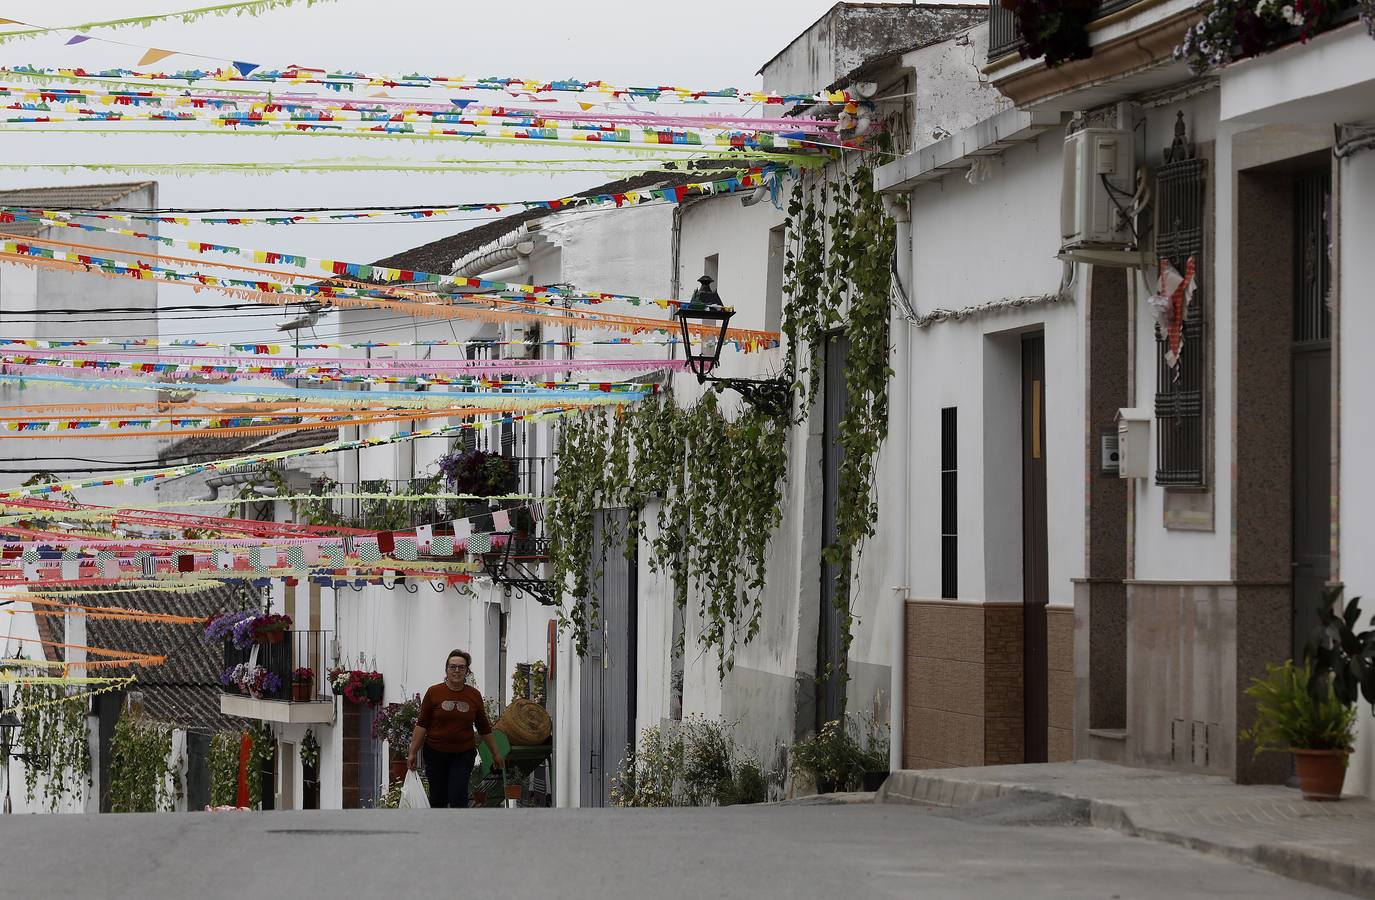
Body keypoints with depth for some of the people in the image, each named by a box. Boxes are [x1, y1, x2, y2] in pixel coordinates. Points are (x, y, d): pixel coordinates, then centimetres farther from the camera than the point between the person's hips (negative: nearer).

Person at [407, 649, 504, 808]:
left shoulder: (474, 695, 1)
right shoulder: (434, 692, -4)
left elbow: (484, 728, 11)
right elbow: (421, 725, -2)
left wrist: (495, 753, 15)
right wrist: (412, 753, -6)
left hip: (463, 754, 0)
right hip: (436, 753, 0)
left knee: (458, 796, -13)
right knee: (438, 797, 8)